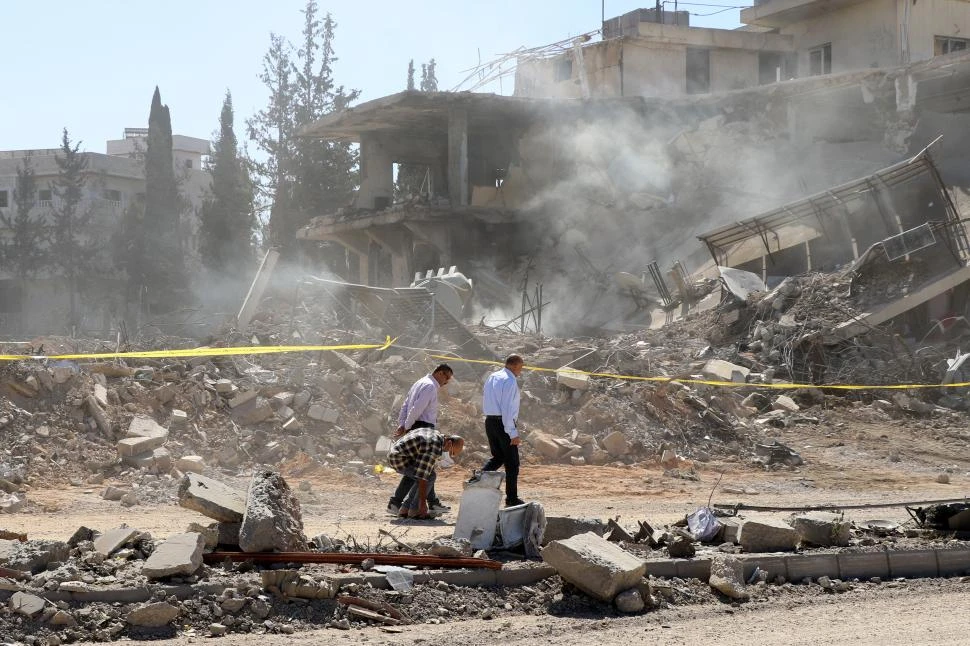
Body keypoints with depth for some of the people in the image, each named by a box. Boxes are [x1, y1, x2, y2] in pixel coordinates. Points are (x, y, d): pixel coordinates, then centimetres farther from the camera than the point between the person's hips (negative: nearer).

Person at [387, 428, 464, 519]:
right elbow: (422, 475, -23)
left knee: (428, 477, 15)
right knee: (430, 477, -11)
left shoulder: (436, 435, 10)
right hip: (400, 458, -10)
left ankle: (405, 509, 12)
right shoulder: (434, 448, -21)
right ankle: (414, 511, -6)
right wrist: (423, 502, -19)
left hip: (394, 455, 10)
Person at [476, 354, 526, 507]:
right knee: (512, 462, 3)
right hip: (504, 424, -8)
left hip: (489, 421, 8)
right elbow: (508, 409, -20)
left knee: (498, 457, 19)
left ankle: (478, 477, -3)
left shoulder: (492, 377, 10)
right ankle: (511, 499, 8)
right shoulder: (509, 381, -15)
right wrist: (513, 433, -19)